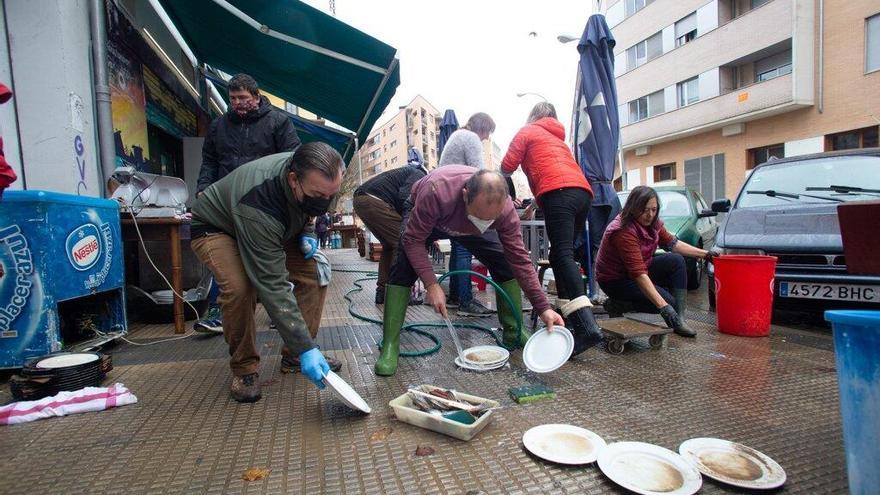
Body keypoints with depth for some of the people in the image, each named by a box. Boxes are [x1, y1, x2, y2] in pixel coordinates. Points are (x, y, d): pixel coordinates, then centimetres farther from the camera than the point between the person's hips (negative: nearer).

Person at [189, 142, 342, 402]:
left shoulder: (313, 177, -23)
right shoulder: (259, 205, -43)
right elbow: (272, 285, -42)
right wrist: (306, 348, -42)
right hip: (215, 227, -6)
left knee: (314, 273, -11)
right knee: (240, 287, -33)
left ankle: (294, 355, 3)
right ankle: (244, 368, -8)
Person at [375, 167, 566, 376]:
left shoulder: (506, 209, -34)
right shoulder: (436, 191, -46)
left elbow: (519, 260, -27)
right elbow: (413, 240, -36)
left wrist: (544, 308, -30)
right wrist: (431, 284, -43)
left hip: (466, 225, 3)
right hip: (422, 217, -2)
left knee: (505, 263, -11)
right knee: (404, 267, -25)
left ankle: (514, 334, 4)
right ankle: (389, 347, -17)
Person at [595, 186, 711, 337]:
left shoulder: (652, 222, -5)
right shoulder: (624, 231, -31)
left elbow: (672, 243, 10)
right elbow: (638, 274, -35)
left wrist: (704, 254, 1)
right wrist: (663, 307, -38)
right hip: (616, 279, -8)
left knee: (676, 261, -9)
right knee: (668, 301, -19)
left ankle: (679, 317, -10)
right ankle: (618, 304, -4)